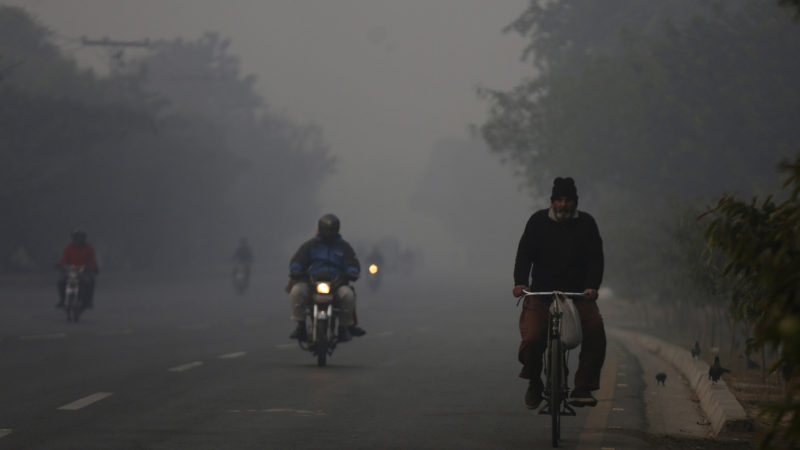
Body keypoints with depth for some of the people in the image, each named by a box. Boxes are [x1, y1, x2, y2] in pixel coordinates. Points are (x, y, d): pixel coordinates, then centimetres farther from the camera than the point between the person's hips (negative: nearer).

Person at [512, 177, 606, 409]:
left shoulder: (586, 223, 4)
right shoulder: (538, 222, 3)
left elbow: (595, 258, -3)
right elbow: (524, 254, -2)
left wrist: (592, 287, -21)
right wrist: (521, 282, -20)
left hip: (578, 294, 1)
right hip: (542, 294, -1)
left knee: (595, 329, -25)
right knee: (532, 338, -21)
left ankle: (583, 388, -16)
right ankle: (534, 384, 9)